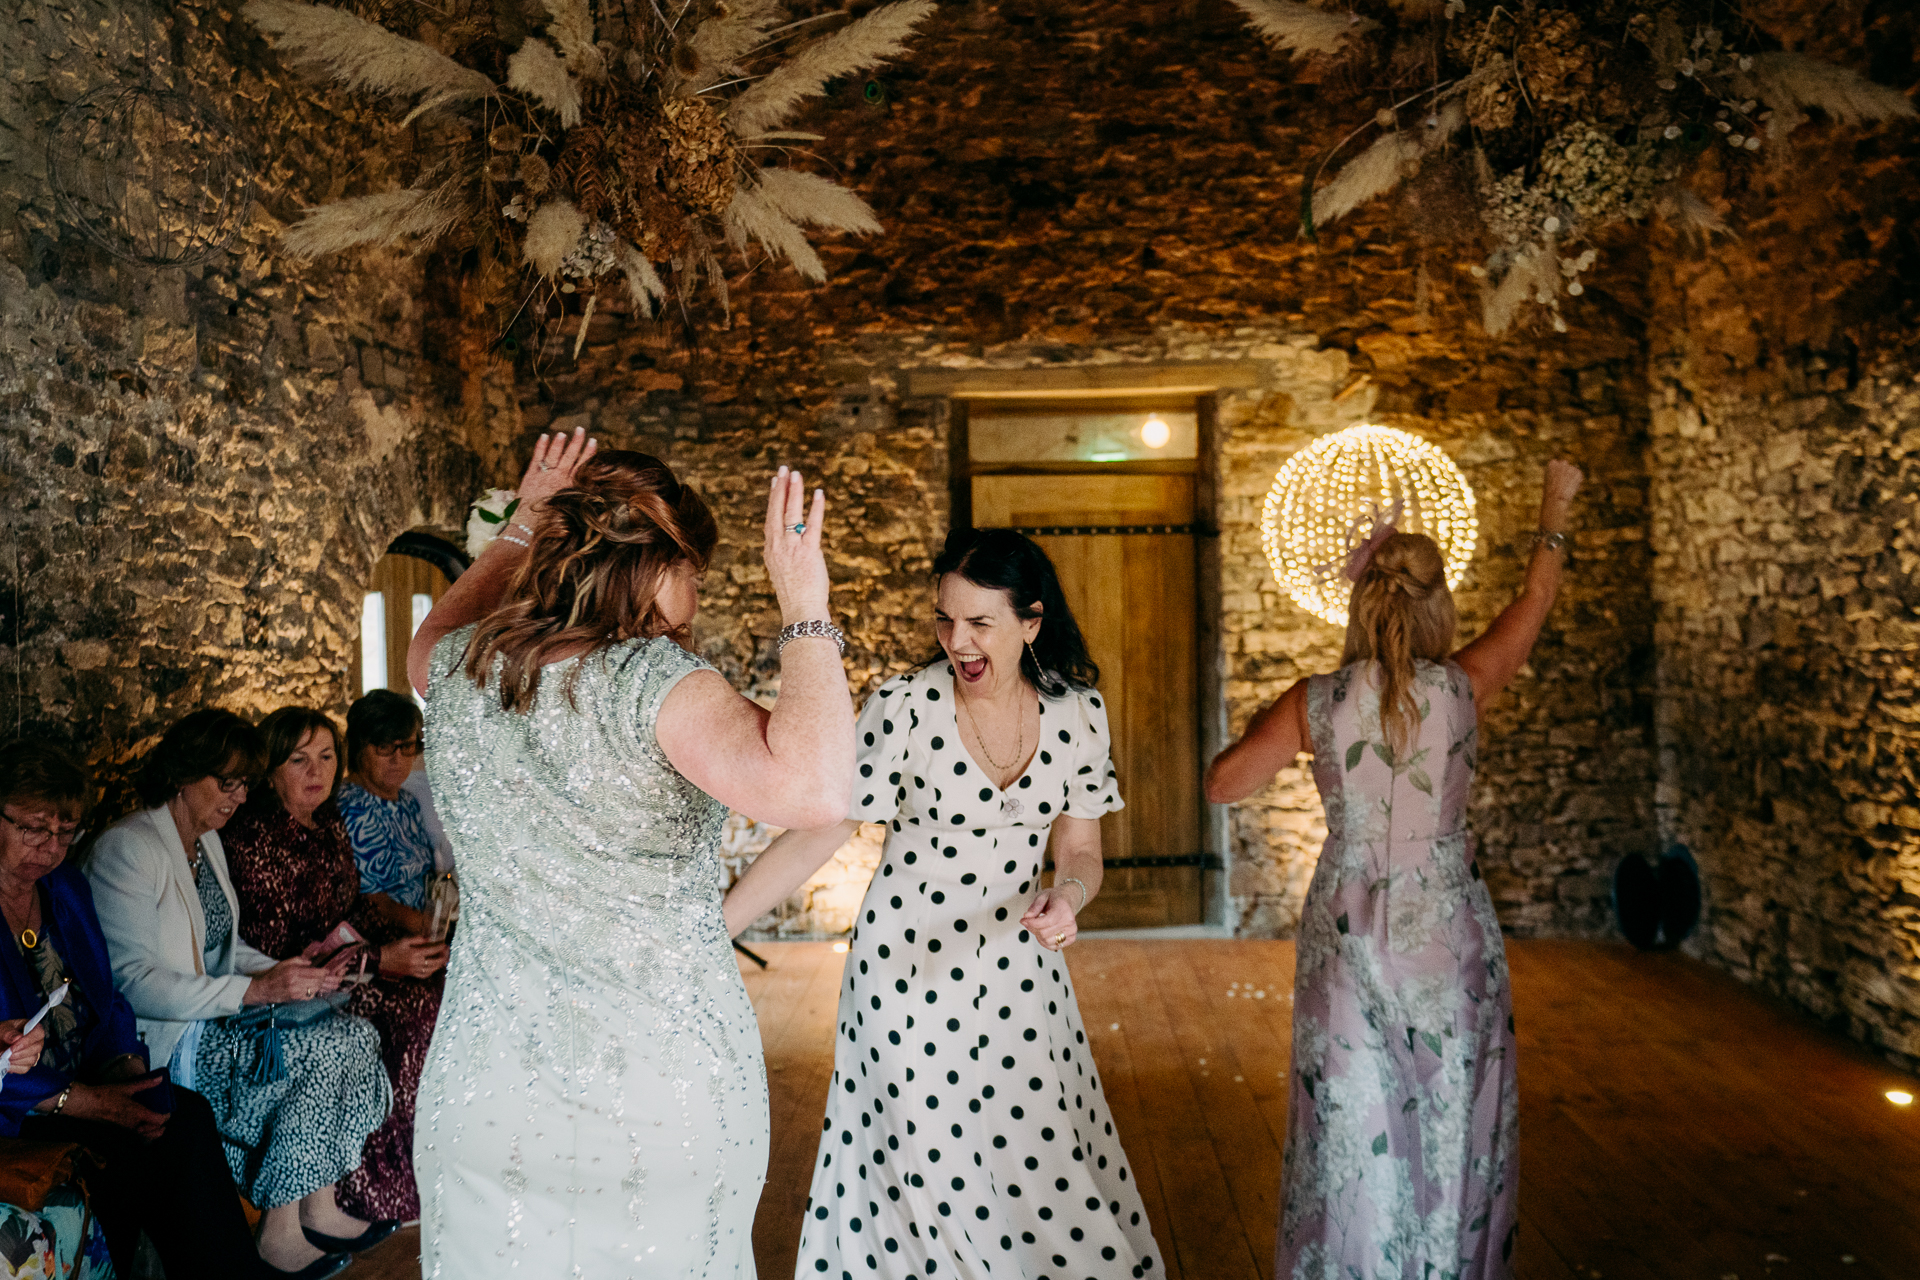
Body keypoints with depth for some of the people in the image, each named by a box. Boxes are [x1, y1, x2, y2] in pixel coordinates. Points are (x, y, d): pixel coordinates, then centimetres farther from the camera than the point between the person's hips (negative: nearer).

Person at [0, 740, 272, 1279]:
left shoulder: (69, 887, 10)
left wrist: (127, 1066, -6)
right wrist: (77, 1100, -18)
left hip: (89, 1084, 6)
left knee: (188, 1116, -16)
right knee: (131, 1149, -25)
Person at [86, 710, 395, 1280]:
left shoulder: (207, 842, 14)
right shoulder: (127, 848, -15)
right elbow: (132, 982, -22)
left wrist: (288, 974, 0)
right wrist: (255, 990, -26)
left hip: (216, 1020, 9)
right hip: (164, 1041, -8)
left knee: (357, 1036, -11)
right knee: (320, 1051, -23)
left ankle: (320, 1207, -3)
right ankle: (279, 1234, -11)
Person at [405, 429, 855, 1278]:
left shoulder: (459, 676, 1)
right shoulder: (651, 682, -18)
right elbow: (808, 789, -33)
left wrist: (522, 528, 22)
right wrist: (804, 609, -22)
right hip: (665, 1103, -4)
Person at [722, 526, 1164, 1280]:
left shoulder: (1077, 711, -5)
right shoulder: (904, 707, -15)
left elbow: (1079, 851, 3)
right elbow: (816, 833, -15)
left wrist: (1067, 894, -21)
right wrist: (704, 931, -21)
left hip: (1020, 970, 3)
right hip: (910, 972, -3)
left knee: (1043, 1180, 8)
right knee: (928, 1179, 7)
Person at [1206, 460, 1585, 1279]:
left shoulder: (1316, 701, -9)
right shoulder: (1462, 688, -8)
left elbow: (1222, 785, -4)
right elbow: (1533, 606, 9)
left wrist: (1278, 720, 12)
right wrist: (1555, 511, 23)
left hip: (1346, 935, 0)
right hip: (1448, 934, 0)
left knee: (1351, 1136, 11)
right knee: (1450, 1137, 15)